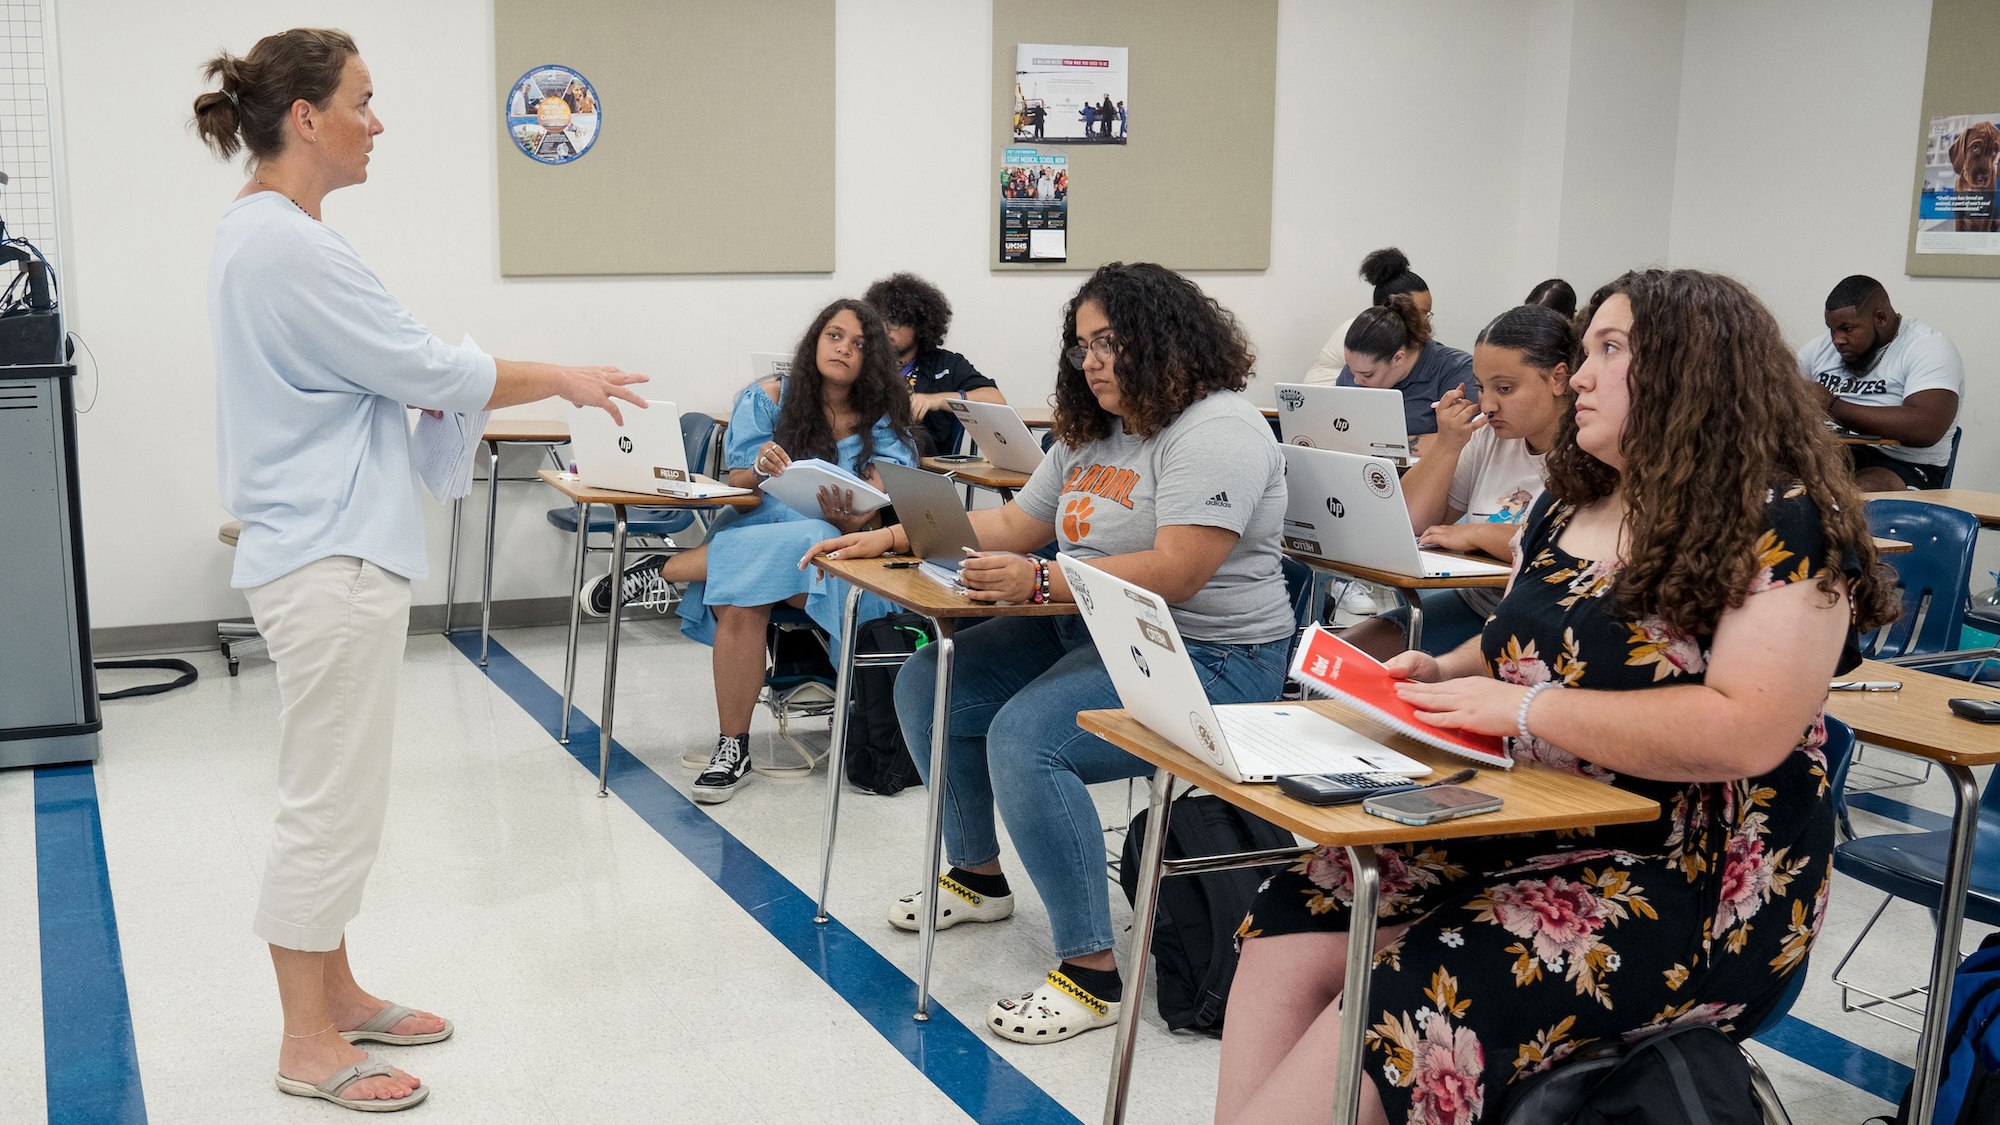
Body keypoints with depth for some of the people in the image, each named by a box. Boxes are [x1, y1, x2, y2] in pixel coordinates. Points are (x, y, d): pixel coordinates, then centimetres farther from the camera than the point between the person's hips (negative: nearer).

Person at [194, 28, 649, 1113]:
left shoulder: (258, 231, 13)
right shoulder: (286, 244, -20)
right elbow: (430, 371, -17)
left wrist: (421, 394, 10)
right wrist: (566, 380, -5)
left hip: (325, 548, 11)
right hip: (332, 561, -11)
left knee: (336, 795, 18)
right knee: (331, 804, -1)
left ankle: (334, 993, 31)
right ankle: (308, 1045, 11)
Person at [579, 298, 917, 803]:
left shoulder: (883, 423, 6)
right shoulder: (767, 400, 8)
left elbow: (871, 513, -7)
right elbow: (739, 492, 3)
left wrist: (849, 518, -31)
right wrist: (760, 468, -21)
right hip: (760, 528, 0)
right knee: (739, 604, -34)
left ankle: (663, 569, -20)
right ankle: (732, 748, -23)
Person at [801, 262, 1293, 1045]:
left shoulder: (1216, 431, -17)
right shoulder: (1095, 432, 14)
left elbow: (1174, 574, -27)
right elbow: (1015, 523, 17)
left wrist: (1039, 583, -32)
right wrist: (891, 538, 9)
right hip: (1093, 634, 10)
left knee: (1025, 737, -31)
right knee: (926, 686, 6)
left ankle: (1092, 973, -21)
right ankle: (978, 876, 25)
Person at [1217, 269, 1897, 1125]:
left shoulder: (1782, 523, -11)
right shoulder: (1568, 506, 13)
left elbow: (1751, 731, -22)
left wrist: (1523, 708, -21)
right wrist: (1444, 673, 3)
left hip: (1693, 885, -7)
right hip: (1525, 830, 8)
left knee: (1410, 999, -27)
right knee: (1295, 930, -14)